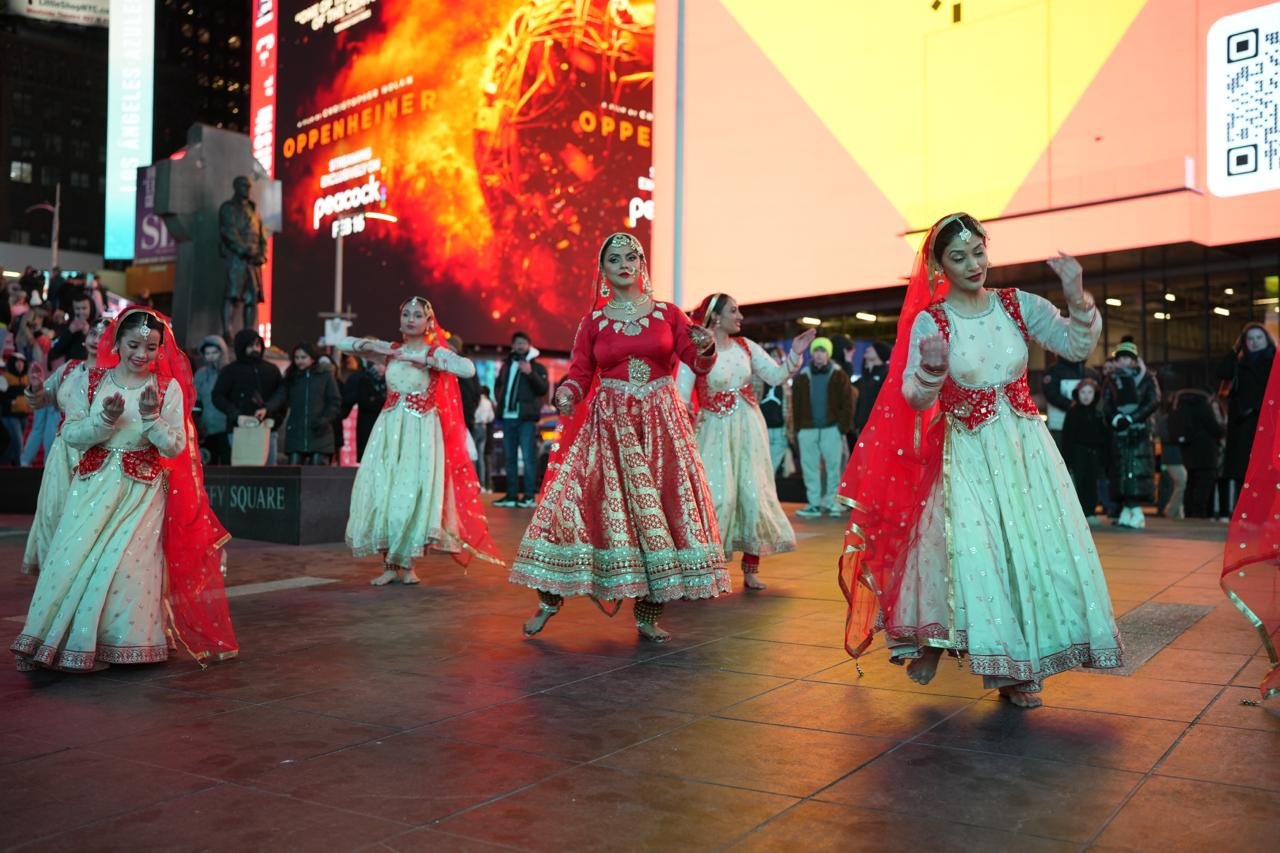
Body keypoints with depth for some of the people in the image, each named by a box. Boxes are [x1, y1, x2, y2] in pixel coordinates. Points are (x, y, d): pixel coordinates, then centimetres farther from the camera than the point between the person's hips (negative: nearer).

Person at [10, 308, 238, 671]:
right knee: (74, 560, -1)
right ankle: (67, 641, 15)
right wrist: (105, 419, -17)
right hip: (94, 487, 2)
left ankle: (122, 644, 9)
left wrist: (151, 417, -20)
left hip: (142, 492, -2)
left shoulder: (169, 388, -2)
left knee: (127, 566, -7)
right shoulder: (92, 381, 4)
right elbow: (70, 434, -1)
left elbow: (176, 448, -6)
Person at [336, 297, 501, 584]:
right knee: (381, 493, -2)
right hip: (389, 428, 4)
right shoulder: (390, 350, 11)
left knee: (413, 495, -9)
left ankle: (407, 564, 5)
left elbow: (468, 368, -20)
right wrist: (373, 346, -3)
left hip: (421, 431, -3)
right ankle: (390, 565, 7)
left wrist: (424, 359, -18)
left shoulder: (436, 352, 0)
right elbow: (343, 343, 14)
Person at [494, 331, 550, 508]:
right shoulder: (506, 366, 19)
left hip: (526, 418, -6)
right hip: (507, 417, 6)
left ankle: (529, 496, -8)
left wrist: (531, 373, -20)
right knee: (510, 457, 8)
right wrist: (500, 401, 13)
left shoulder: (537, 367, 3)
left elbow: (543, 389, -9)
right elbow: (498, 385, 30)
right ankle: (512, 495, 12)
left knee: (528, 457, -9)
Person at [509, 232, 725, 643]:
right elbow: (579, 373, 1)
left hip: (661, 425, 1)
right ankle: (550, 598, 6)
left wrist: (707, 348, -20)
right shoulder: (593, 322, 5)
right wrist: (566, 393, -20)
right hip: (607, 424, -1)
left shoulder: (668, 313, 6)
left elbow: (699, 365, 2)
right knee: (573, 498, -9)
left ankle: (649, 614, 11)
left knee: (658, 507, 0)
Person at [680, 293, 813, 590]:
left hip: (748, 426, 4)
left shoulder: (746, 346, 5)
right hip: (715, 431, -4)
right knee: (719, 496, -10)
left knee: (754, 494, 1)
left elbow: (776, 376, 5)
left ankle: (751, 569, 12)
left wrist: (795, 354, -7)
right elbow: (681, 395, -13)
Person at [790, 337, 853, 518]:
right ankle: (814, 504, 10)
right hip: (807, 429, 2)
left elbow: (847, 403, 0)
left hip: (831, 428, -2)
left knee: (833, 467, 0)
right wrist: (796, 429, 3)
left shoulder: (839, 376, 4)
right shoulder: (801, 377, 10)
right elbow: (796, 406, 9)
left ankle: (832, 503, 7)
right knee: (810, 468, 4)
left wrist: (844, 426, -9)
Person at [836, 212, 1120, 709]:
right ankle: (932, 639, 14)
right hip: (968, 454, -3)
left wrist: (1077, 295, -16)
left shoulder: (1017, 305, 0)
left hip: (1026, 446, 3)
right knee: (970, 549, -10)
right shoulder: (929, 321, -7)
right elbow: (915, 402, -9)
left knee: (1035, 548, 1)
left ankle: (1018, 668, 14)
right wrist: (932, 369, -29)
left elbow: (1078, 346, -1)